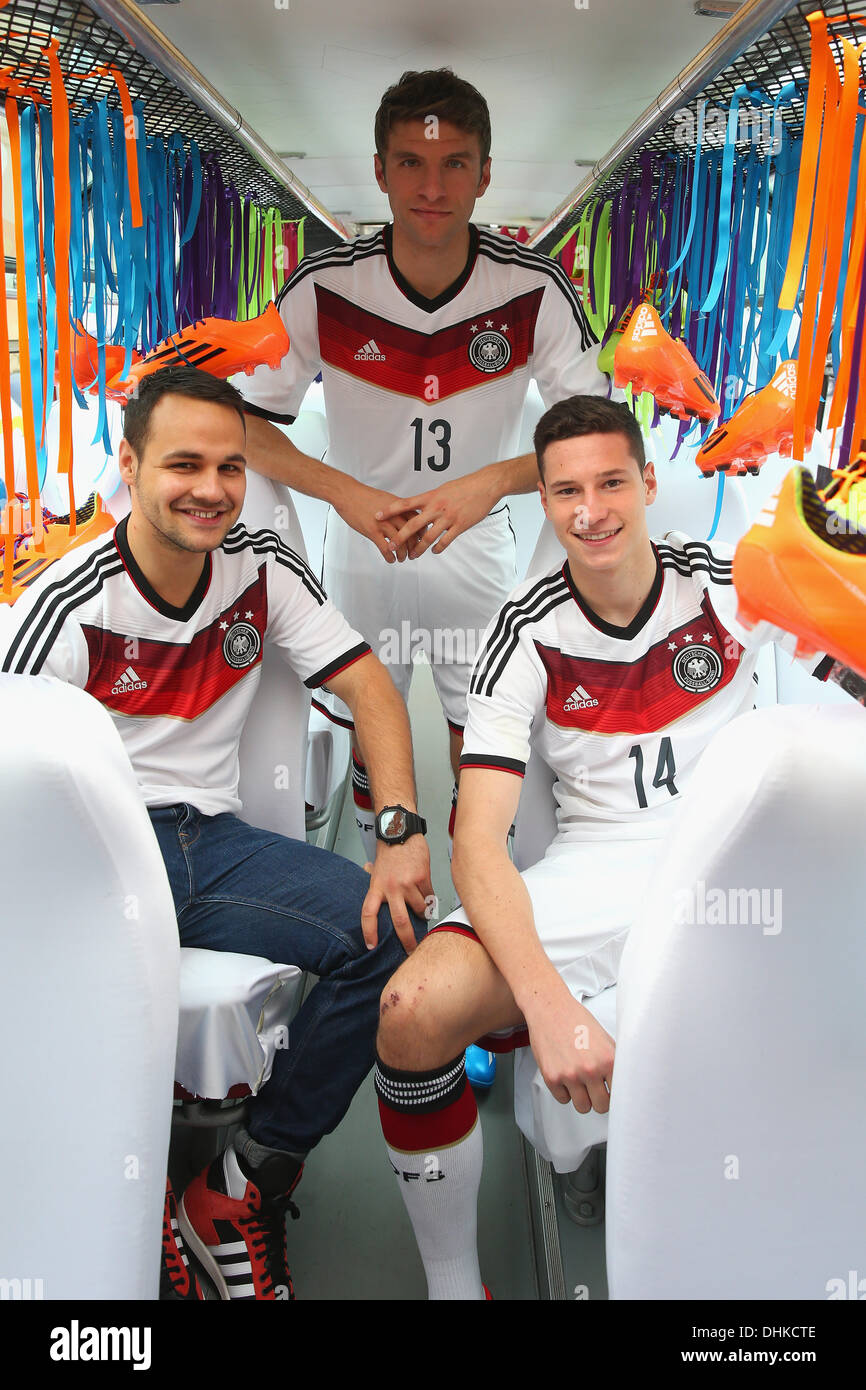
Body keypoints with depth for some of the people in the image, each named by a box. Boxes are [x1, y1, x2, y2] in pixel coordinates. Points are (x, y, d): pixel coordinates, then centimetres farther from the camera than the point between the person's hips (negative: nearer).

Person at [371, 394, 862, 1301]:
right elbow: (477, 844, -13)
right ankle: (453, 1286, 0)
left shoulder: (734, 584, 1)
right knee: (414, 1012, -26)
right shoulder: (527, 636, -4)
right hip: (602, 873, 0)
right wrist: (549, 1004, -30)